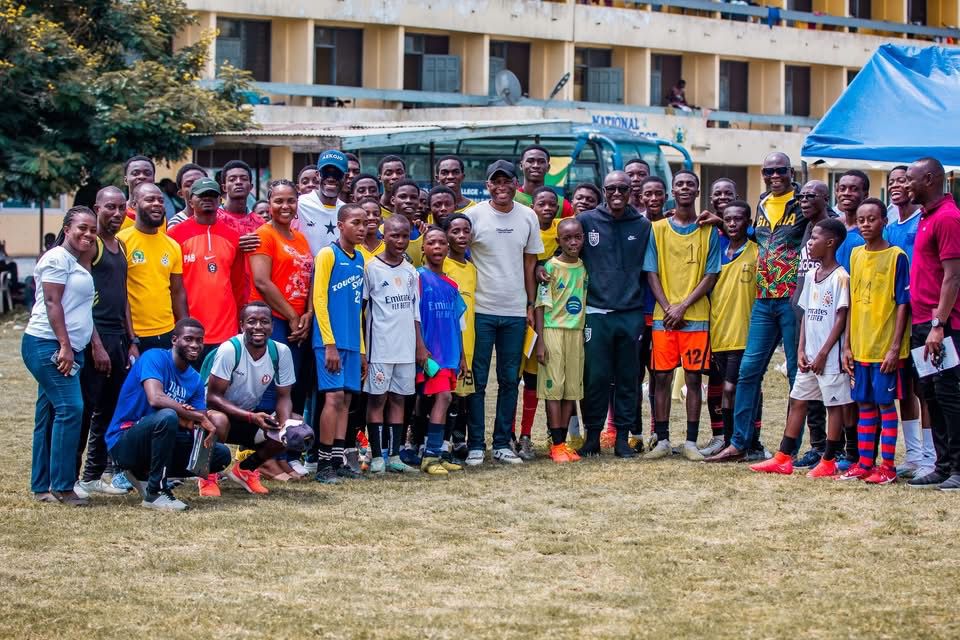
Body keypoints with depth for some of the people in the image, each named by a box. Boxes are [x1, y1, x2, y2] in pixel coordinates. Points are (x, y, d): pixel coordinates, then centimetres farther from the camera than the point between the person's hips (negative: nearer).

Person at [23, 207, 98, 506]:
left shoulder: (79, 263, 21)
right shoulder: (58, 258, -8)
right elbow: (52, 303, -15)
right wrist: (64, 346, -20)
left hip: (68, 349, 10)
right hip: (48, 346, -10)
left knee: (50, 416, 10)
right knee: (70, 408, -16)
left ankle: (42, 487, 12)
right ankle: (61, 487, -14)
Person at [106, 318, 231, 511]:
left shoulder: (195, 380, 8)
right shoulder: (155, 357, -13)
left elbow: (201, 424, 2)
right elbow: (155, 399, -31)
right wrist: (200, 417, -27)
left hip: (158, 441, 8)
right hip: (123, 442, -8)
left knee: (221, 454, 0)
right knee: (167, 416, -36)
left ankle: (145, 474, 6)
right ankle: (155, 492, -22)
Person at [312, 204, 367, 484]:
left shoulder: (359, 259, 15)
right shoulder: (328, 255, -5)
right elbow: (319, 300, -10)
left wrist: (361, 349, 17)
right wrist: (330, 344, -15)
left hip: (351, 342, 7)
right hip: (331, 340, -7)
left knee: (345, 398, 6)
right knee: (334, 397, -12)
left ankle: (337, 460, 9)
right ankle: (324, 464, -8)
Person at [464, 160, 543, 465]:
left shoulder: (528, 217, 6)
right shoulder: (474, 215, -3)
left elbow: (530, 263, 12)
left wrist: (531, 305, 9)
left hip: (515, 312, 3)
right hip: (481, 310, -3)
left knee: (510, 380, 7)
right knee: (477, 380, -1)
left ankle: (503, 444, 14)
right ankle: (475, 445, 5)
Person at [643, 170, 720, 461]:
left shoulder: (709, 231, 4)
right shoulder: (658, 229, 7)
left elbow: (710, 276, 0)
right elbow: (651, 273, 4)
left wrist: (683, 306, -10)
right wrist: (668, 309, -8)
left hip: (696, 316, -1)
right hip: (663, 316, 1)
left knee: (694, 377, 0)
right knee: (662, 377, 0)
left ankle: (691, 442, 4)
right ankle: (662, 441, 6)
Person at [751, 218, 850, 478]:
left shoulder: (840, 277, -11)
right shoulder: (811, 276, 12)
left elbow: (841, 319, -13)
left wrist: (823, 354, -14)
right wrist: (801, 350, 4)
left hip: (830, 356, -8)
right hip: (810, 356, 8)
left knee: (834, 404, 0)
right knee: (797, 401, 8)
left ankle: (828, 461, 6)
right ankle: (783, 459, 12)